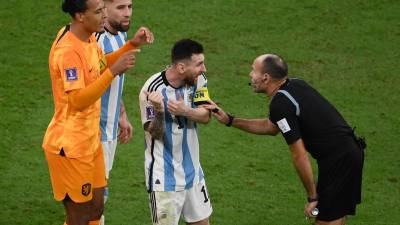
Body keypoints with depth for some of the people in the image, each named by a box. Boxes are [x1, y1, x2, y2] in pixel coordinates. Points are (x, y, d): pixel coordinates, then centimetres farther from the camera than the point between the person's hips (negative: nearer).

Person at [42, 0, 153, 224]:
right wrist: (114, 71, -35)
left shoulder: (88, 37, 2)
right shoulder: (68, 51, -27)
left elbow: (101, 64, 22)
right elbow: (78, 100, -32)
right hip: (71, 146, -9)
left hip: (90, 138, 9)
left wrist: (132, 45, 7)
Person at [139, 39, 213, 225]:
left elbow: (206, 116, -7)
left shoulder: (198, 79, -4)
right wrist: (159, 112, -35)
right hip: (164, 174, -6)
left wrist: (185, 111, -27)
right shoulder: (153, 89, -20)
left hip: (192, 169, 6)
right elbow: (155, 133, -14)